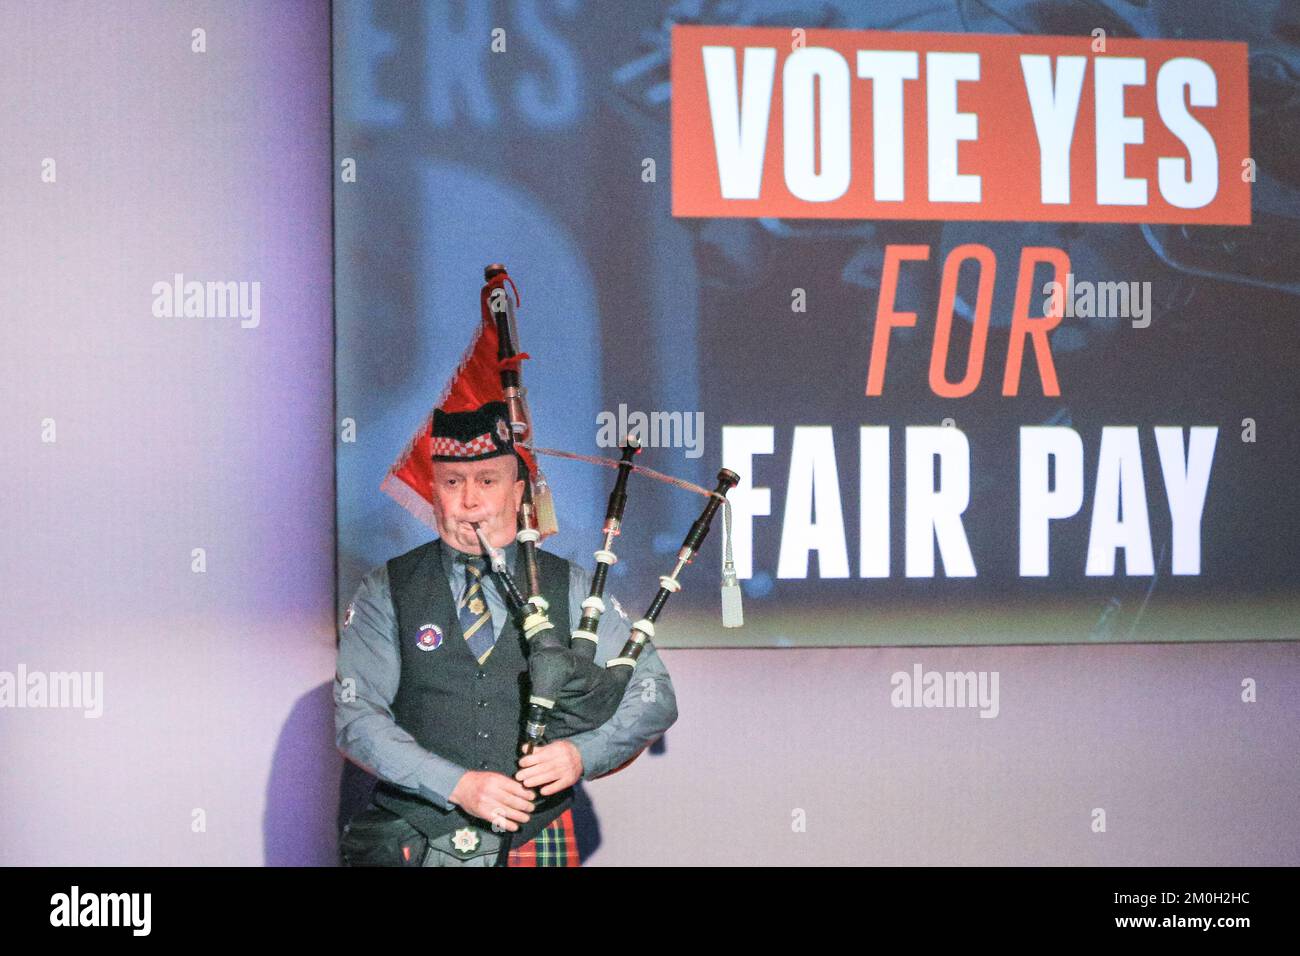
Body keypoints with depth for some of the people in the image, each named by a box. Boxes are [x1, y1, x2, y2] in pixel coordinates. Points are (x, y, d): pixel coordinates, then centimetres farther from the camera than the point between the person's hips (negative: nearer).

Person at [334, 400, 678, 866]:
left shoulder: (571, 589, 4)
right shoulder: (386, 593, 1)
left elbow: (655, 697, 2)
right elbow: (355, 716, -8)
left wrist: (582, 754, -16)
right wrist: (457, 784, -19)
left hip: (533, 844, 1)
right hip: (414, 843, -1)